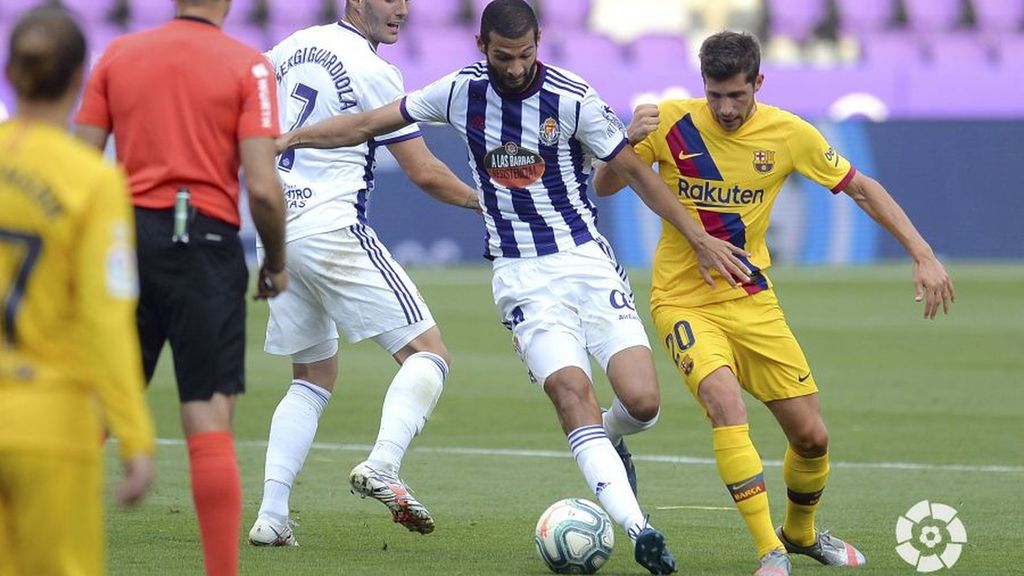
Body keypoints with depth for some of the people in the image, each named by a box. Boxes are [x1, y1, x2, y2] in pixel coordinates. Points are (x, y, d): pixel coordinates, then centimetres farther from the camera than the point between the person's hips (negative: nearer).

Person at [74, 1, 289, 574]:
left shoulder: (117, 54, 6)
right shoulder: (248, 65, -3)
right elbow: (262, 188, -10)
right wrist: (276, 262, 5)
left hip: (126, 239, 3)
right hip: (206, 245, -3)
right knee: (210, 424, -2)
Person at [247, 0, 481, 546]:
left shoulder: (290, 50, 12)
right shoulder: (372, 72, -9)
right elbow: (424, 173, -8)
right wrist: (481, 200, 8)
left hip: (275, 230, 8)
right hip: (331, 229, -8)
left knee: (313, 379, 18)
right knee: (428, 353, -5)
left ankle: (270, 515, 5)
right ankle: (382, 465, -28)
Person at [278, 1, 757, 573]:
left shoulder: (574, 99, -10)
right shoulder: (461, 91, -2)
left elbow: (634, 170, -1)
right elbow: (369, 123, 9)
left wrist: (701, 238, -1)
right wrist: (285, 139, 9)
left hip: (586, 259, -1)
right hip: (521, 276, 1)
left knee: (642, 401, -13)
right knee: (571, 391, -20)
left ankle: (607, 441, 25)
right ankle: (638, 529, -24)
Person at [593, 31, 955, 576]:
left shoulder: (788, 133, -7)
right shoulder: (672, 123, -12)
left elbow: (861, 187, 3)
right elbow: (604, 188, -6)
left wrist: (923, 256, -3)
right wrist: (629, 142, -27)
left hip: (753, 301, 3)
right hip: (684, 301, -3)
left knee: (812, 436, 4)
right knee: (725, 402, -30)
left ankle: (801, 532, 35)